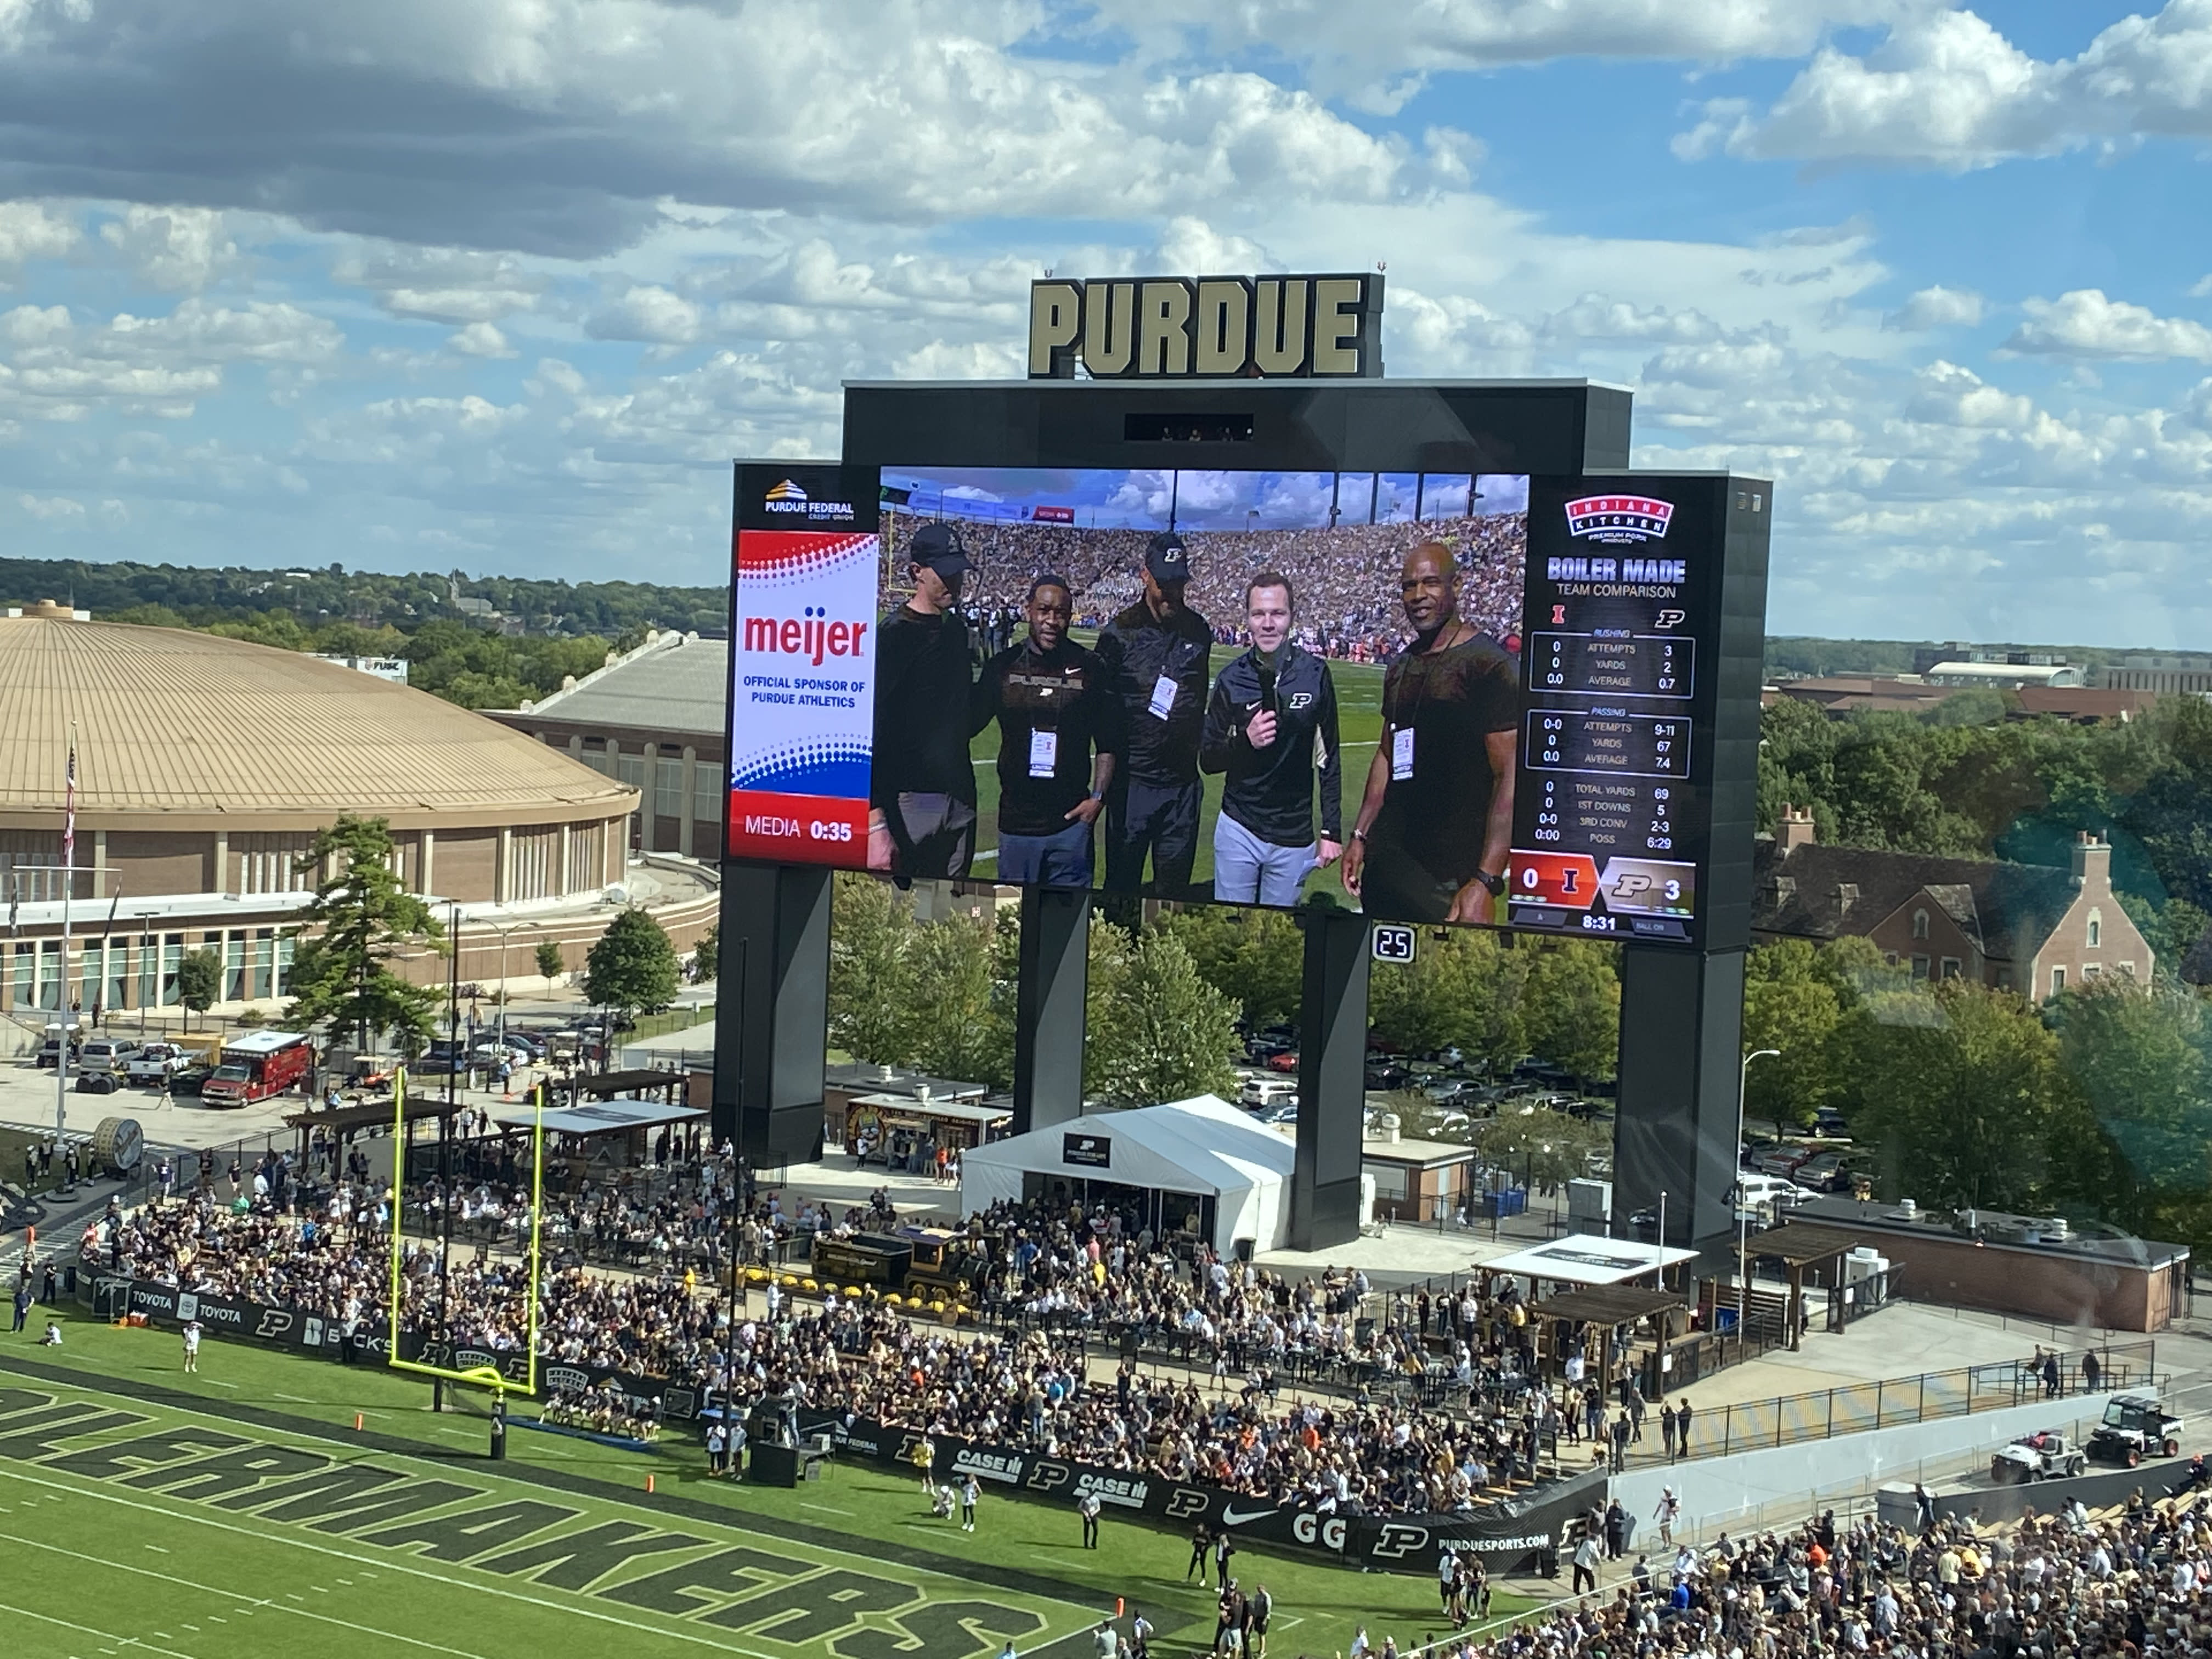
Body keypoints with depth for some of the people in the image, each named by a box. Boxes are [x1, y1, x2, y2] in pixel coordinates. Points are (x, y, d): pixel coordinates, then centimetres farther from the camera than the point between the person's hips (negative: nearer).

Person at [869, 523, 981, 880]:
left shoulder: (957, 631, 13)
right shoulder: (894, 635, -10)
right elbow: (873, 731, -17)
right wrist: (875, 822, -23)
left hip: (960, 797, 7)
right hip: (910, 800, -7)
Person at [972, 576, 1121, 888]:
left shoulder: (1089, 669, 1)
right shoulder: (1003, 666, 4)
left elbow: (1108, 743, 6)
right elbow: (968, 724, 7)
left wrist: (1098, 797, -3)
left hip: (1071, 817, -1)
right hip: (1016, 819, 1)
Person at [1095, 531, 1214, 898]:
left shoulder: (1198, 631, 6)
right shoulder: (1119, 633, -5)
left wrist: (1197, 754, 15)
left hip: (1183, 783, 3)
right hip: (1132, 781, -3)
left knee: (1175, 888, 9)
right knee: (1121, 885, 3)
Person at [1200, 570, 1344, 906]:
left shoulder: (1315, 674, -2)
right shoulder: (1232, 679, -2)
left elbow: (1329, 757, 4)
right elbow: (1208, 760, 3)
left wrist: (1332, 831, 3)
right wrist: (1245, 741, -17)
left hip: (1294, 837, 0)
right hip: (1238, 830, 0)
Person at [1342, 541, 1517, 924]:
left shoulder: (1489, 664, -12)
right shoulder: (1400, 667, 13)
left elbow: (1510, 777, -17)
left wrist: (1486, 882, -23)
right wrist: (1360, 835, 16)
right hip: (1387, 856, 7)